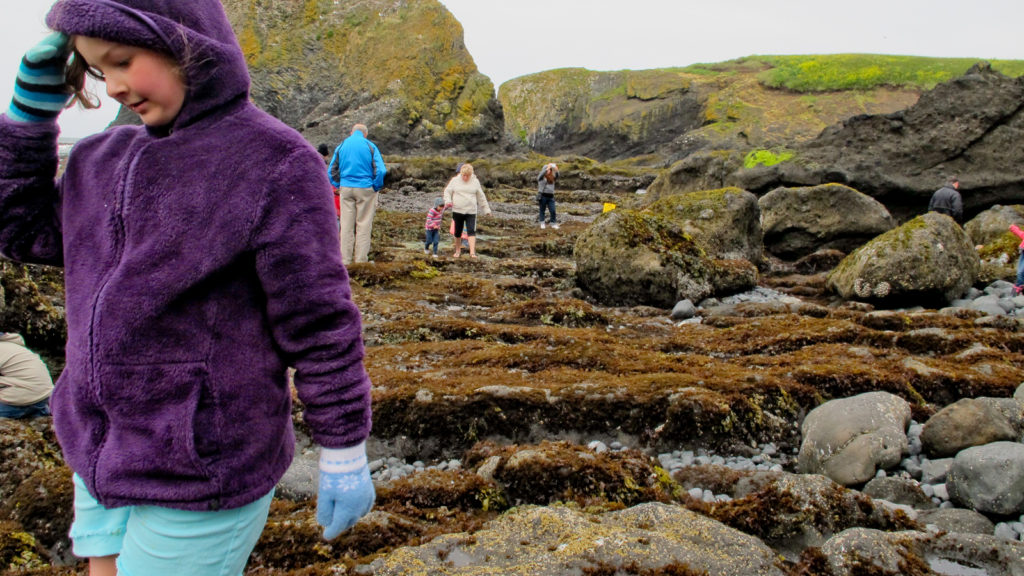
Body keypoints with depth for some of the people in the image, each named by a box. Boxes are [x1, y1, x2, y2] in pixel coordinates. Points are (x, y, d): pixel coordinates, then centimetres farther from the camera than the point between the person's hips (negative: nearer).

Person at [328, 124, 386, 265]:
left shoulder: (341, 146, 9)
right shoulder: (370, 146, -1)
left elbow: (332, 170, 11)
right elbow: (380, 170, -9)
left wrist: (338, 186, 16)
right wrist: (376, 188, 2)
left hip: (346, 188, 3)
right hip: (365, 189, -3)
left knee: (346, 225, 5)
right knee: (363, 224, 1)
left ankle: (345, 260, 6)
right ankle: (361, 260, 0)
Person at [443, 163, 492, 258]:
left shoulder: (475, 182, 3)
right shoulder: (455, 180, 2)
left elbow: (481, 197, 10)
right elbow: (447, 191, 9)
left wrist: (486, 209, 11)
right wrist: (448, 201, -11)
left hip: (471, 211, -1)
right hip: (457, 211, 1)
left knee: (471, 231, -12)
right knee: (457, 232, 9)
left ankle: (472, 252, -16)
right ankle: (458, 250, 25)